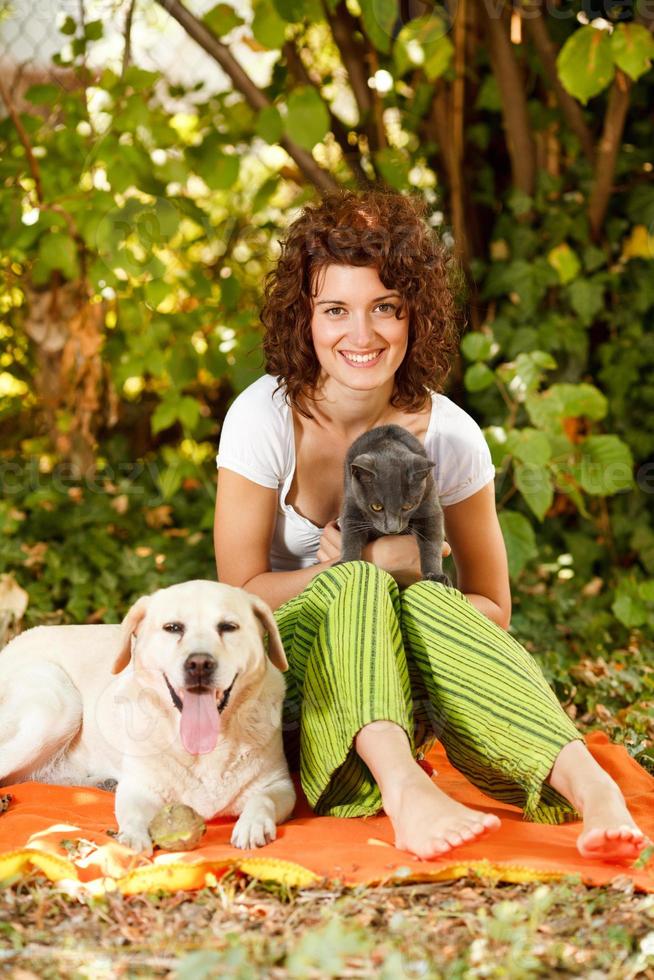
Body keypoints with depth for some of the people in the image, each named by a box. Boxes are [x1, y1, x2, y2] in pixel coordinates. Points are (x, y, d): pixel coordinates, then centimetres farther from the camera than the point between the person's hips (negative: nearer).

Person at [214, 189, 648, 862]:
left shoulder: (449, 436, -5)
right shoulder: (264, 417, -10)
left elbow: (491, 610, 2)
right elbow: (240, 592, -8)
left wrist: (412, 581, -19)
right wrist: (369, 569, -19)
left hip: (400, 693, 2)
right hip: (290, 680, -1)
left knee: (426, 602, -33)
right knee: (359, 584, -33)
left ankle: (588, 787, -50)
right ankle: (405, 790, -57)